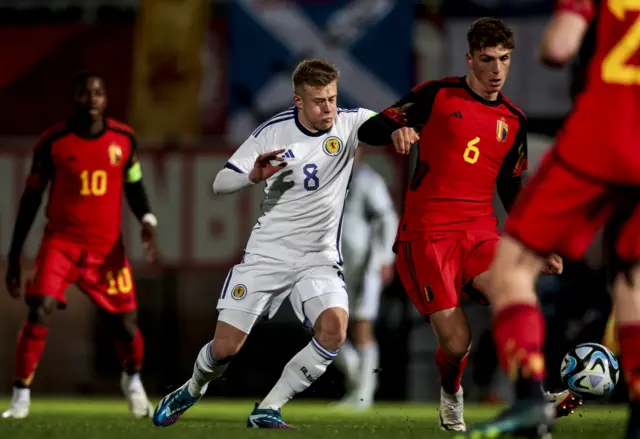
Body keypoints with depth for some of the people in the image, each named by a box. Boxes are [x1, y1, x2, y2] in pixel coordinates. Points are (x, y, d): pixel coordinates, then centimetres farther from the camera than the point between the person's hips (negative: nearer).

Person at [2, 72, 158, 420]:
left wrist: (147, 220, -6)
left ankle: (133, 380, 35)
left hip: (107, 246, 2)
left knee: (125, 323, 2)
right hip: (61, 242, -2)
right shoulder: (53, 142, -7)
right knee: (39, 313, -20)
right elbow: (31, 199, 1)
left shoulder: (124, 139, 0)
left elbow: (133, 185, 15)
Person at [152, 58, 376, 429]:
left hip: (319, 259, 0)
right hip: (267, 254, 0)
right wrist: (253, 175, -25)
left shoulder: (348, 124, -6)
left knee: (334, 327, -27)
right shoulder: (273, 132, -6)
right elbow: (220, 184, -4)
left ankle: (267, 410, -12)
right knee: (225, 346, -4)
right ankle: (193, 390, 32)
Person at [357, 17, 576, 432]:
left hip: (480, 232, 3)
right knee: (457, 343, -12)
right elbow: (369, 129, -2)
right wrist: (396, 131, -25)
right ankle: (451, 395, 23)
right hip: (427, 234, -3)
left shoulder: (514, 121, 13)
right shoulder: (438, 95, 0)